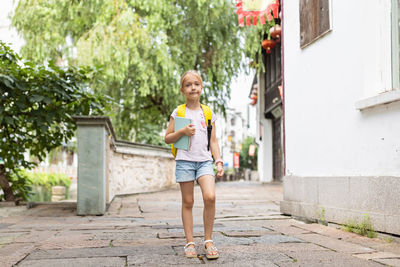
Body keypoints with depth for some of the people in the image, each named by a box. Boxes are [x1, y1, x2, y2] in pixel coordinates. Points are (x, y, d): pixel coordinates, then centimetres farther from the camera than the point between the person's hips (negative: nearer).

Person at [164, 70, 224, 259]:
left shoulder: (208, 113, 11)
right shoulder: (178, 113, 5)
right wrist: (182, 132, -11)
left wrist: (219, 161, 3)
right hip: (185, 160, -1)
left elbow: (213, 141, 13)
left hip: (204, 160, 1)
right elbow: (167, 138, 6)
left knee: (210, 197, -17)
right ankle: (190, 242, 12)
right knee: (188, 202, 2)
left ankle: (208, 241, -5)